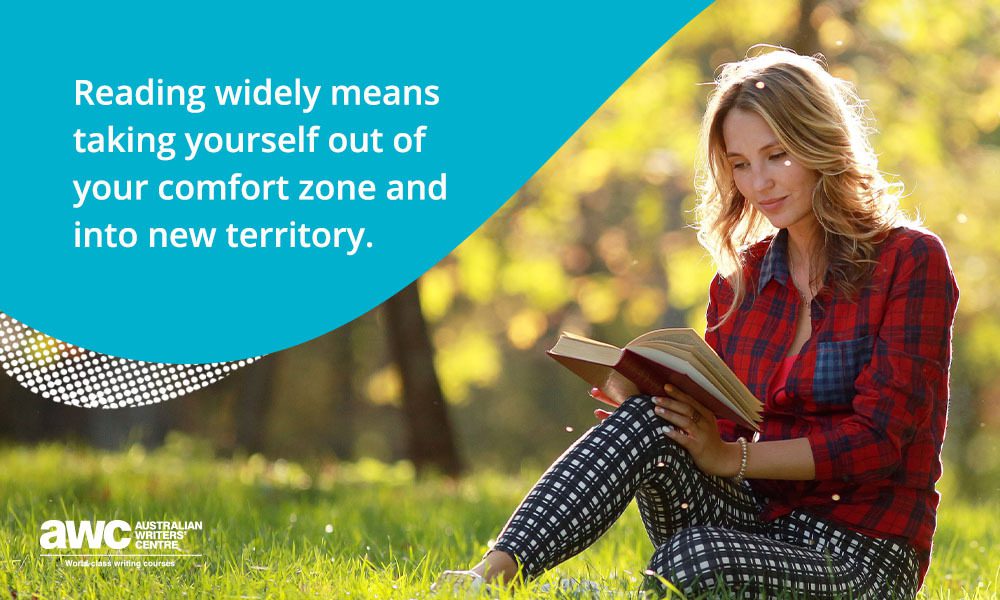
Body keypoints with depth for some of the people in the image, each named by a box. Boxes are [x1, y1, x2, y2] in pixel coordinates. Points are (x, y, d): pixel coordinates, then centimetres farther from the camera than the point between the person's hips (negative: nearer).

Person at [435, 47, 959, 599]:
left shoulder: (910, 261, -6)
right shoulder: (740, 277, 12)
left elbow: (879, 438, -13)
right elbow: (720, 426, 12)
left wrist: (733, 457, -18)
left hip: (861, 556, -5)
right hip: (756, 517, 5)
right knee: (648, 421, -24)